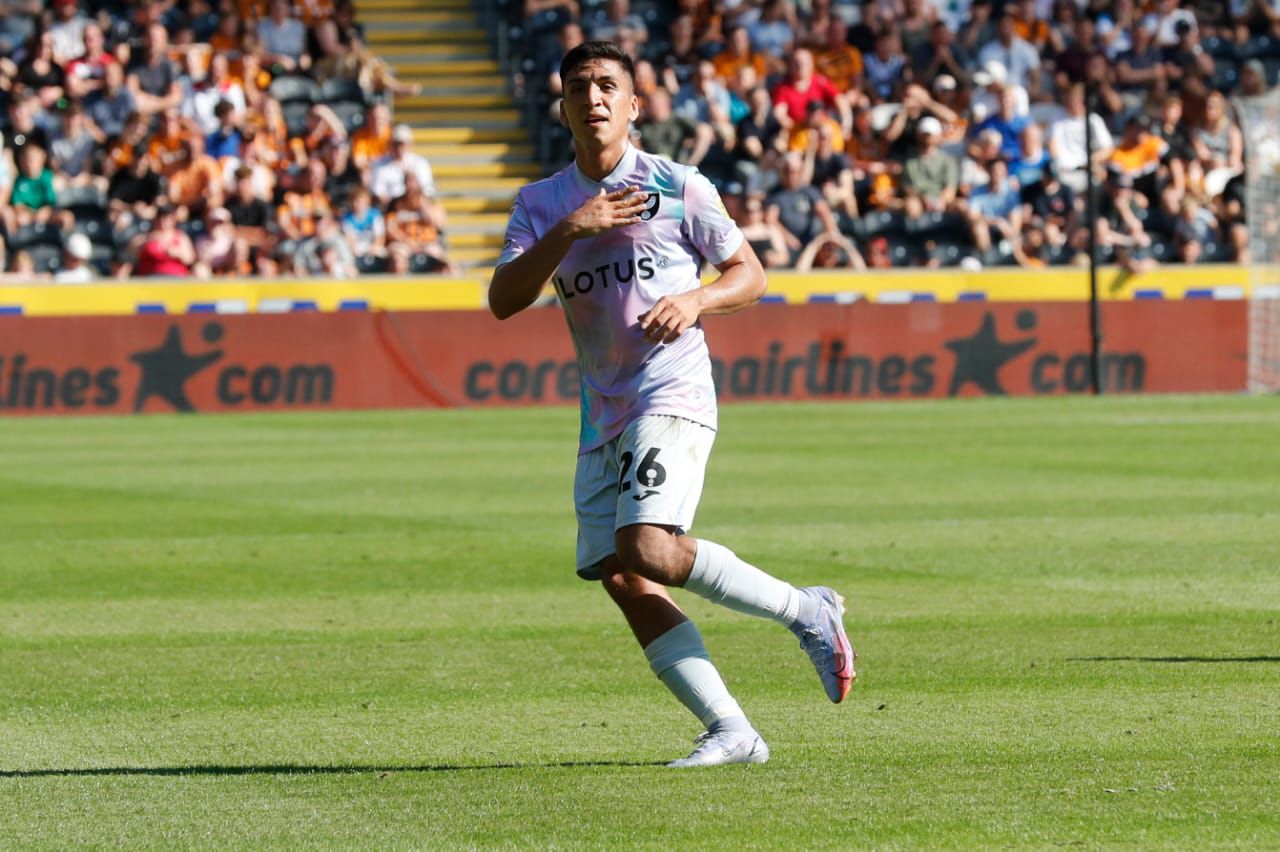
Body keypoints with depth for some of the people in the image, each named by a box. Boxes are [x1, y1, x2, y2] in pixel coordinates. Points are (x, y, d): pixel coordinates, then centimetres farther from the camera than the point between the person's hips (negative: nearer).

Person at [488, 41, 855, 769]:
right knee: (622, 581, -4)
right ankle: (731, 732, -2)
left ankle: (806, 611, -6)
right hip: (603, 416, 6)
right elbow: (503, 301, -2)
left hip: (673, 394, -6)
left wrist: (695, 300, -15)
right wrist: (569, 232, -14)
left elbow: (751, 275, 5)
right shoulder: (541, 204, 10)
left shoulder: (676, 187, 0)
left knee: (647, 550, -24)